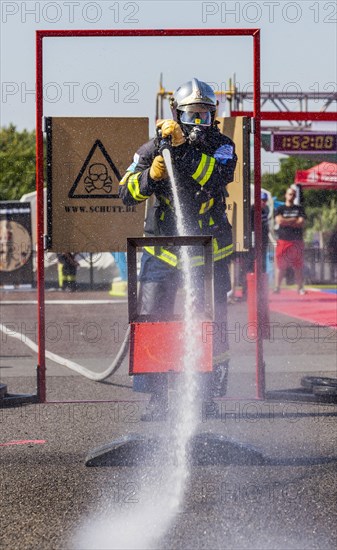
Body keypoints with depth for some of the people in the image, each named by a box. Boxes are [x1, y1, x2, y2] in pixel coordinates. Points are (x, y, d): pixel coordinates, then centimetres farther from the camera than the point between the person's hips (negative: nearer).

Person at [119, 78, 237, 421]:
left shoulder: (221, 146, -1)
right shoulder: (152, 149, 1)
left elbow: (219, 176, -23)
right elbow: (127, 194, -4)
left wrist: (183, 148, -30)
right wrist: (150, 176, -23)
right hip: (162, 249, 0)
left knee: (212, 327, 1)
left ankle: (208, 396, 12)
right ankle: (157, 400, 1)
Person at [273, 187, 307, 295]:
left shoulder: (300, 209, 12)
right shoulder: (280, 209, 10)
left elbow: (301, 223, -2)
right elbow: (279, 221, -8)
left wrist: (286, 222, -3)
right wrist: (294, 220, -4)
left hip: (297, 241, 1)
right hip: (283, 240, -1)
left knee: (298, 266, -1)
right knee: (281, 266, -2)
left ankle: (300, 287, 3)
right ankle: (277, 286, 6)